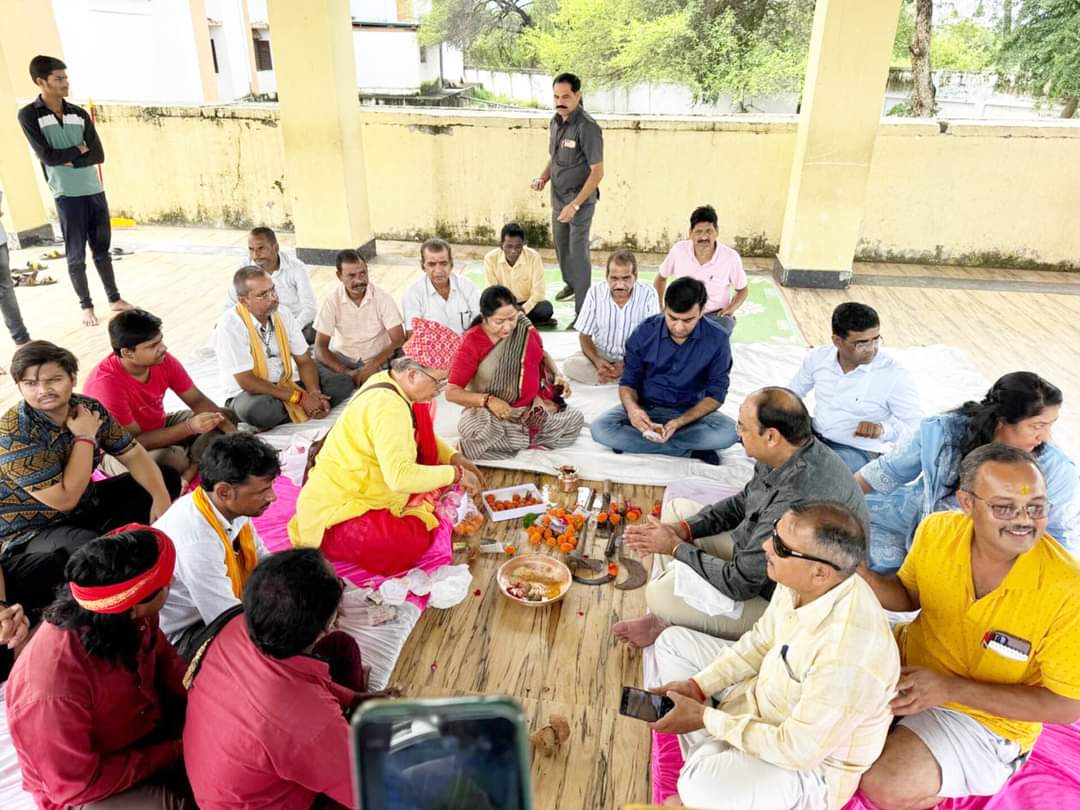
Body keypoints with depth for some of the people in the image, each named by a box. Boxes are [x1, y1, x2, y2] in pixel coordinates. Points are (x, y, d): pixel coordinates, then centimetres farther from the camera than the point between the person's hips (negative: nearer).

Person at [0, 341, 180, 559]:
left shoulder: (89, 409, -8)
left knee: (168, 477, 4)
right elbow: (65, 499, -27)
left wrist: (161, 498, -17)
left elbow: (133, 454, -1)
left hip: (86, 507, 7)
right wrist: (85, 437, -21)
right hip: (30, 533, -7)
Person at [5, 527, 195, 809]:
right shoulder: (52, 689, -37)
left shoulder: (128, 619, -20)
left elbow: (162, 657, 2)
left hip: (145, 728, 6)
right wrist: (171, 753, -20)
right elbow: (77, 786, -25)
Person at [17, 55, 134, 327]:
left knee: (102, 249, 12)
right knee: (76, 255, 4)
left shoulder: (79, 114, 6)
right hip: (67, 195, -3)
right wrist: (79, 150, -4)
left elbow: (98, 154, -1)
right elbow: (47, 156, -12)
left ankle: (114, 298, 22)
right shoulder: (29, 115, -5)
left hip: (95, 190, 4)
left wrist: (70, 160, -12)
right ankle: (86, 306, 15)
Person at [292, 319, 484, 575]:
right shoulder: (388, 406, -28)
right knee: (411, 544, -26)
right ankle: (327, 543, -4)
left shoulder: (390, 382, 2)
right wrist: (455, 474, -23)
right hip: (336, 510, -9)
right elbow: (400, 477, -36)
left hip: (359, 490, 9)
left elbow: (423, 438, 18)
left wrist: (454, 457, 2)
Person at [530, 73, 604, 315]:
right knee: (561, 245, 22)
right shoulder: (555, 122, 3)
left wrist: (575, 204, -25)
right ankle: (570, 284, 48)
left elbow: (597, 172, -21)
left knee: (578, 251, -4)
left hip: (580, 200, -8)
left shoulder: (587, 127, -21)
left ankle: (583, 312, 4)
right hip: (558, 197, 8)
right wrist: (543, 178, -1)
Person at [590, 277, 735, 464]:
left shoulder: (717, 340, -12)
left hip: (690, 412, -1)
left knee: (728, 432, -31)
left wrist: (679, 423, -25)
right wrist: (632, 407, -28)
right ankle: (691, 451, -20)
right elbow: (628, 381, -3)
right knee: (600, 429, -28)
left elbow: (716, 393, -8)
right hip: (644, 408, 1)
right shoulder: (645, 332, -10)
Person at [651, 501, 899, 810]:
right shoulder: (801, 581, -15)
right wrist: (698, 686, -5)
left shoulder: (849, 655, -39)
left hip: (811, 762, -8)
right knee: (673, 641, 10)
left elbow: (796, 750, -29)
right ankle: (714, 764, 2)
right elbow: (761, 641, 3)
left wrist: (706, 718, -20)